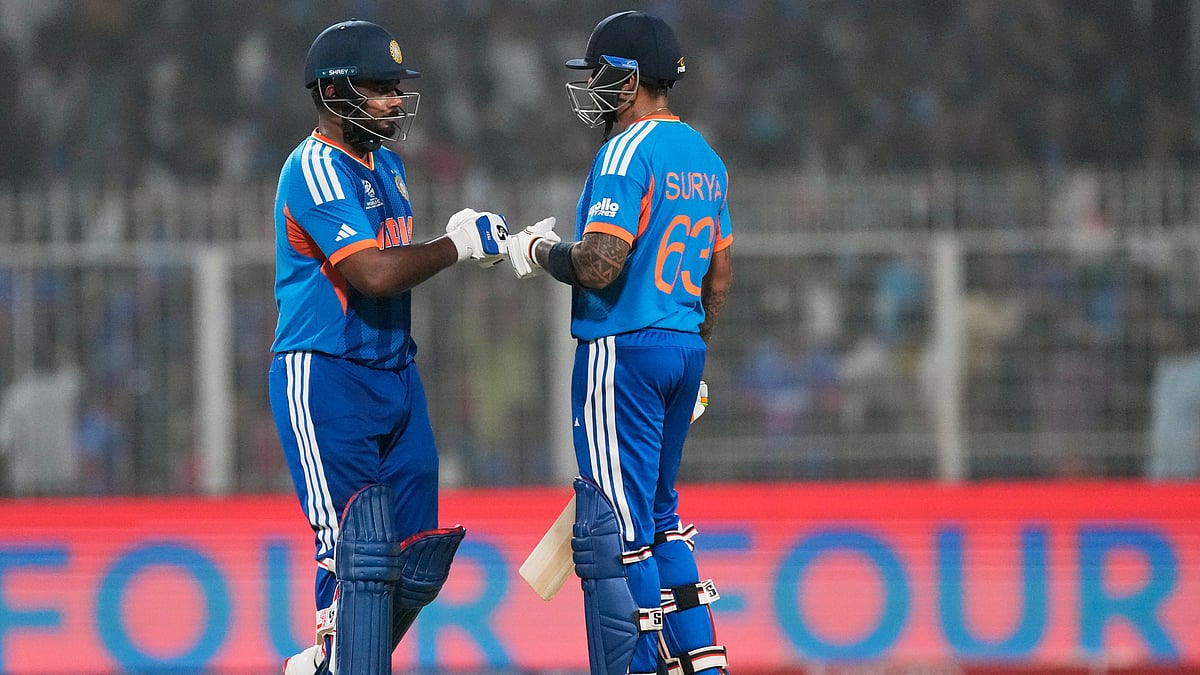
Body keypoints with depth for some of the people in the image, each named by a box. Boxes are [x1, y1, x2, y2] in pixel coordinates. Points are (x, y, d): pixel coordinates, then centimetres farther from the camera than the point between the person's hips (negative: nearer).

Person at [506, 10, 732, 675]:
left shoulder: (628, 150, -13)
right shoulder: (703, 156, 14)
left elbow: (598, 265, -22)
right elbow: (720, 276, 20)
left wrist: (541, 252, -4)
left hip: (623, 347, -9)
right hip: (685, 347, 9)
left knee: (614, 528, -6)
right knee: (659, 515, 18)